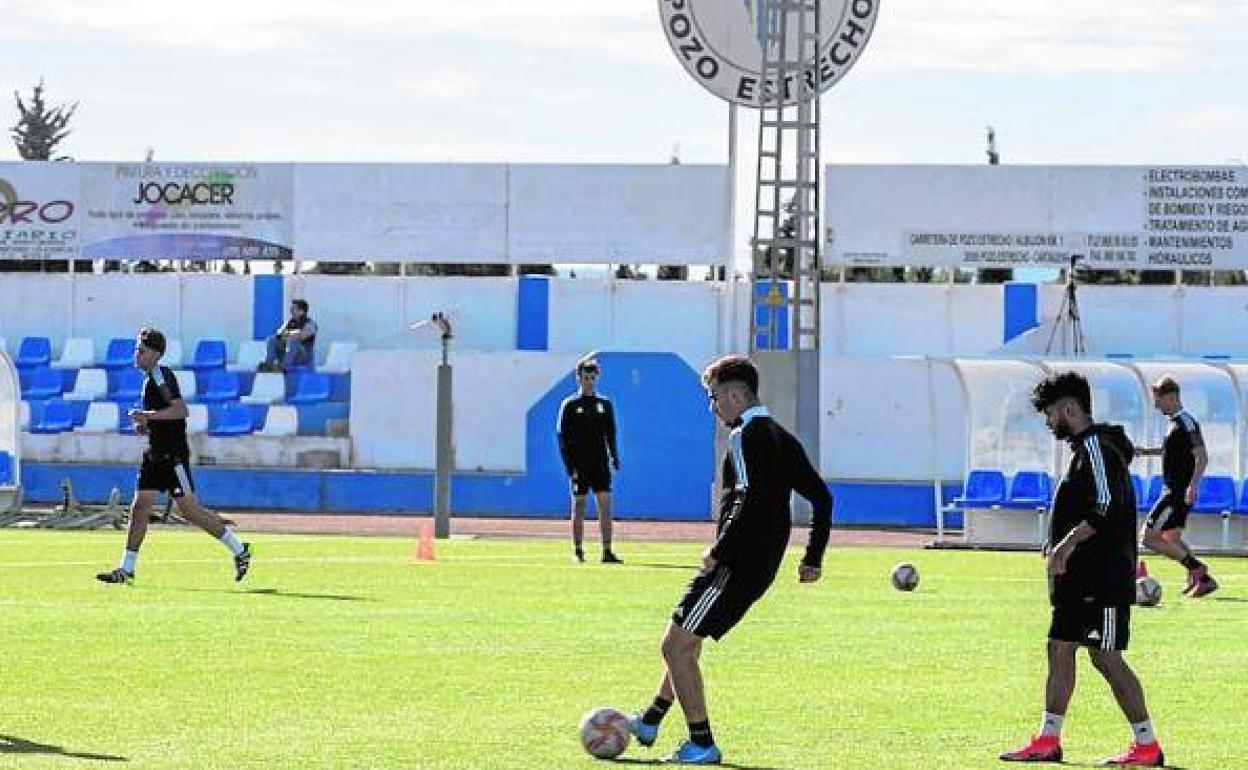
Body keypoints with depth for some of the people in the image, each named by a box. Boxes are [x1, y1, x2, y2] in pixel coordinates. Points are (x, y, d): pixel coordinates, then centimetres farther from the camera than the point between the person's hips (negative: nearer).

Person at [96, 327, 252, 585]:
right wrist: (146, 423, 12)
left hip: (173, 455, -10)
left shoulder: (161, 375, -14)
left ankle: (239, 550, 6)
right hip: (156, 455, 10)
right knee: (140, 506, 4)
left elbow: (180, 410, -25)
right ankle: (127, 569, 6)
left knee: (189, 509, -6)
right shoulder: (150, 377, 15)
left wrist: (148, 415, -26)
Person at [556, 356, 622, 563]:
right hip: (579, 466, -3)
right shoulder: (570, 405, 1)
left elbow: (610, 434, 16)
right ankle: (577, 551, 8)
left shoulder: (604, 404, 11)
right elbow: (562, 437, -2)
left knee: (605, 506, -4)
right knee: (579, 507, 1)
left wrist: (614, 457, 2)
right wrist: (570, 466, -10)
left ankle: (607, 552, -5)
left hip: (600, 464, 3)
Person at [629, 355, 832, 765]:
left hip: (736, 566, -10)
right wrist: (813, 559, 19)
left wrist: (719, 552, -19)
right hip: (762, 569, 10)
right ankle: (650, 723, 33)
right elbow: (821, 497, 17)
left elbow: (750, 500, -27)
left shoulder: (745, 436, -13)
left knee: (676, 646, -4)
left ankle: (702, 745, -2)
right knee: (686, 639, 24)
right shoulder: (782, 438, 15)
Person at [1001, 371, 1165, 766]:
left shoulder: (1096, 446, -14)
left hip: (1102, 580, -11)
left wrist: (1067, 544, -21)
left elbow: (1106, 508, -24)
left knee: (1106, 657, -8)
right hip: (1080, 579, 11)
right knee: (1060, 649, 11)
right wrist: (1060, 548, 18)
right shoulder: (1085, 447, 17)